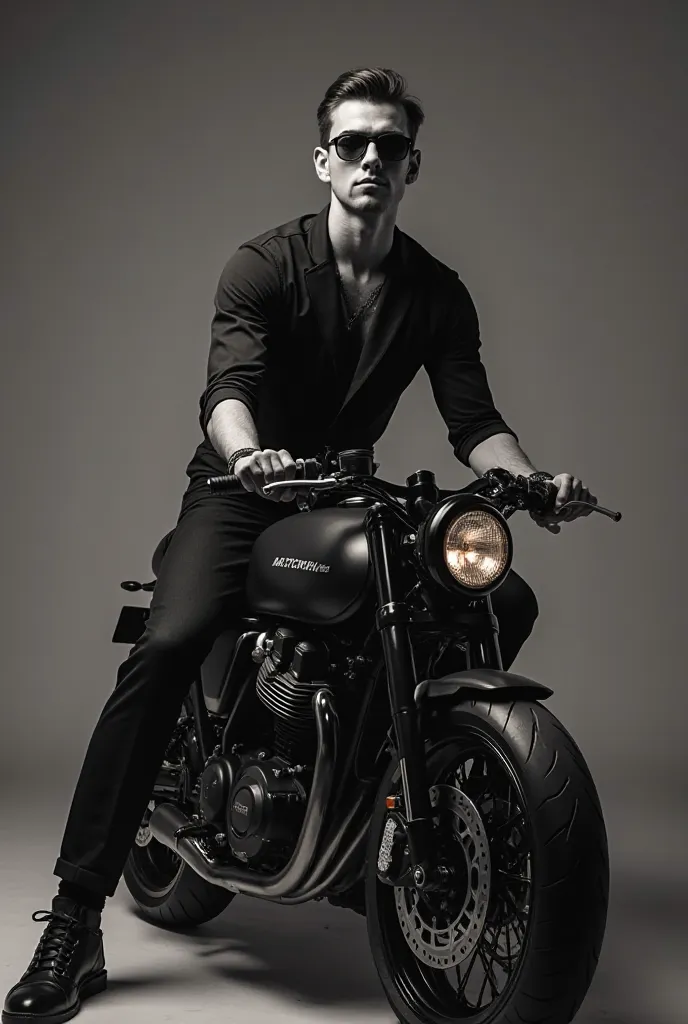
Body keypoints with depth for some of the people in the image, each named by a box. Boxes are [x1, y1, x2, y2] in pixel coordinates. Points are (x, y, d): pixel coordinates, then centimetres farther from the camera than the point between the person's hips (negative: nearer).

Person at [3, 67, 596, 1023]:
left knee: (506, 601, -11)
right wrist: (249, 454, -47)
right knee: (167, 648, -28)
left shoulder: (438, 292, 4)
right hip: (240, 489, -4)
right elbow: (227, 386, -23)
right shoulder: (265, 264, -7)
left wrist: (531, 480, -26)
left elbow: (473, 420, -4)